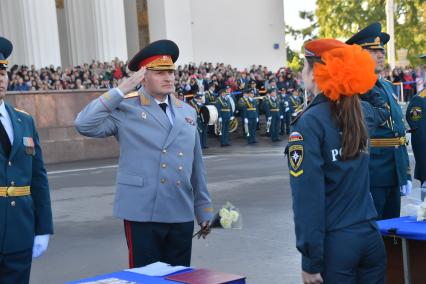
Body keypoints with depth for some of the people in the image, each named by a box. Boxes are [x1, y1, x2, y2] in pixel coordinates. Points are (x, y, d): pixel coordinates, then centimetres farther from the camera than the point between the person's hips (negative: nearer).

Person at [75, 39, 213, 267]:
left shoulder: (187, 112, 13)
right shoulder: (125, 108, -3)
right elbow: (84, 125, -18)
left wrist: (204, 210, 16)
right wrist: (121, 90, -16)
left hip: (181, 215, 5)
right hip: (142, 214, -5)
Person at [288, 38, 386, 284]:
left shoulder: (310, 123, -14)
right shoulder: (364, 111, 2)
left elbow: (308, 196, -18)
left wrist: (311, 261, -14)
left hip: (335, 243, -5)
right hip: (370, 236, 6)